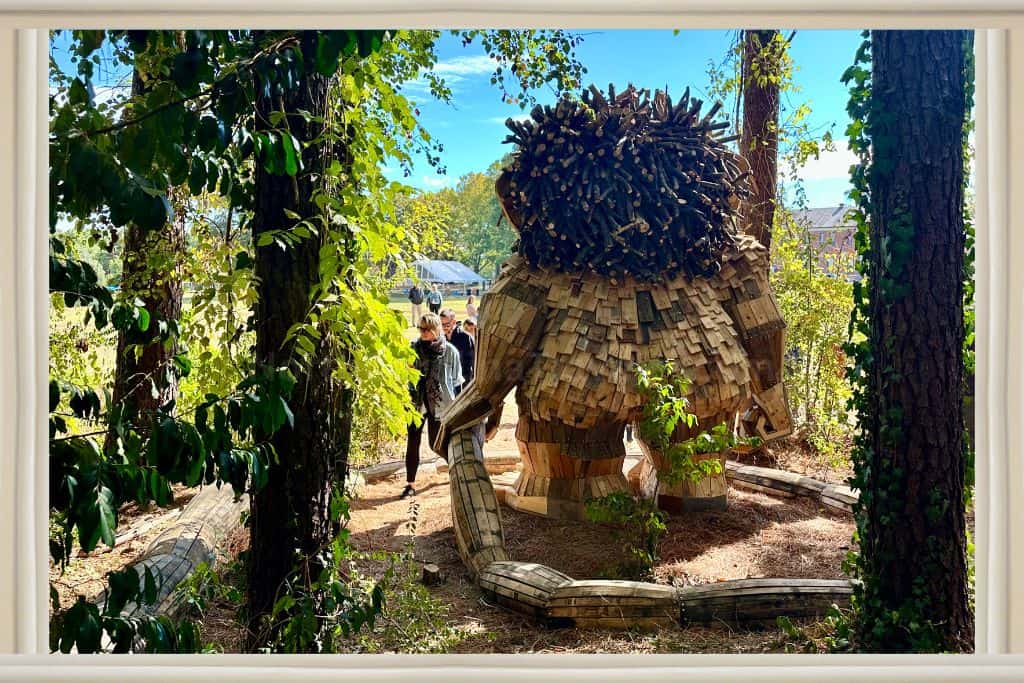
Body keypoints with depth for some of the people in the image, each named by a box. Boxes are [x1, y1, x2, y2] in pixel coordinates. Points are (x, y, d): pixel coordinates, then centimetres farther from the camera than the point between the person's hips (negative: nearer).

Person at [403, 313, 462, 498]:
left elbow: (456, 380, 2)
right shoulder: (414, 348, 0)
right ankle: (410, 484, 10)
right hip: (416, 401, 2)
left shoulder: (450, 351, -5)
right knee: (412, 443, 0)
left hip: (439, 404, -2)